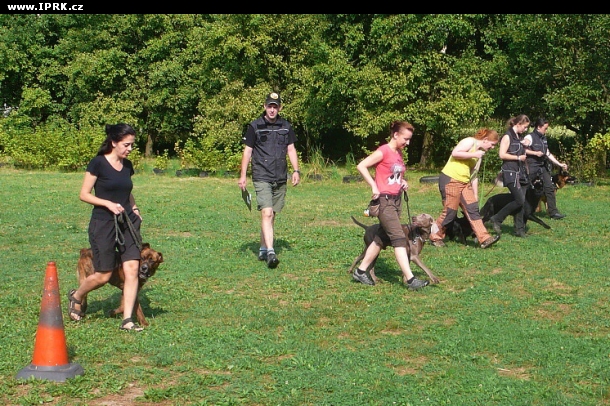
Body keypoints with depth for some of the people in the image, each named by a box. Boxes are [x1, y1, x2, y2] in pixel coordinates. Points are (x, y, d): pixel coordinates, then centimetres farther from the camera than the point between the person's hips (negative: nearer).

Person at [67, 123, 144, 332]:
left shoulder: (127, 166, 10)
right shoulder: (98, 163, -8)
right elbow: (84, 194, -8)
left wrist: (134, 207, 8)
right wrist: (108, 203, -19)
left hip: (127, 223, 5)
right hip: (103, 224, -5)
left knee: (132, 269, -7)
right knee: (103, 275, 1)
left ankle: (127, 320, -3)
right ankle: (75, 296, 31)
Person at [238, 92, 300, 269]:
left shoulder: (286, 127, 10)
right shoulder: (255, 127, 0)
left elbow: (291, 149, 15)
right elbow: (247, 151, 3)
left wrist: (296, 170, 4)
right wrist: (243, 175, 0)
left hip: (281, 179, 4)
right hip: (262, 178, -4)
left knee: (272, 215, 9)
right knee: (266, 213, -16)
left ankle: (263, 249, 21)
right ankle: (270, 252, -24)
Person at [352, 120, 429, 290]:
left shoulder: (399, 153, 12)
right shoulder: (384, 151, -14)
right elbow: (361, 166, -17)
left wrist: (403, 182, 7)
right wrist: (374, 187, -17)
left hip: (397, 200, 9)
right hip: (385, 200, -9)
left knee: (381, 237, 12)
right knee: (399, 238, -13)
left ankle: (361, 271, 22)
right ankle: (410, 279, -16)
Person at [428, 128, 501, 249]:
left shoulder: (480, 154, 20)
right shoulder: (470, 142, -5)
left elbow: (474, 176, 22)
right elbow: (455, 153, -20)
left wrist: (475, 196, 19)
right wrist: (473, 155, -16)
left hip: (464, 183, 9)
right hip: (450, 179, -9)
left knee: (473, 209, -2)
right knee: (450, 211, -6)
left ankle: (484, 239, -5)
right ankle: (435, 237, 11)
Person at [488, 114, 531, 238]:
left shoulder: (518, 137, 17)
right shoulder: (507, 136, -8)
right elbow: (502, 154, -16)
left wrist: (524, 145, 10)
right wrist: (518, 157, -12)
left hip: (521, 172, 8)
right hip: (511, 173, -8)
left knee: (521, 202, 4)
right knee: (519, 201, -14)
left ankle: (519, 229, 8)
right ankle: (496, 219, -1)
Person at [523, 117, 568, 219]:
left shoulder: (543, 138, 16)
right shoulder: (530, 137, -8)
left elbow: (548, 154, 20)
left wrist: (560, 164, 15)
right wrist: (535, 153, -18)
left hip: (543, 167, 7)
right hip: (532, 167, -7)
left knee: (549, 187, -1)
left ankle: (553, 212, -1)